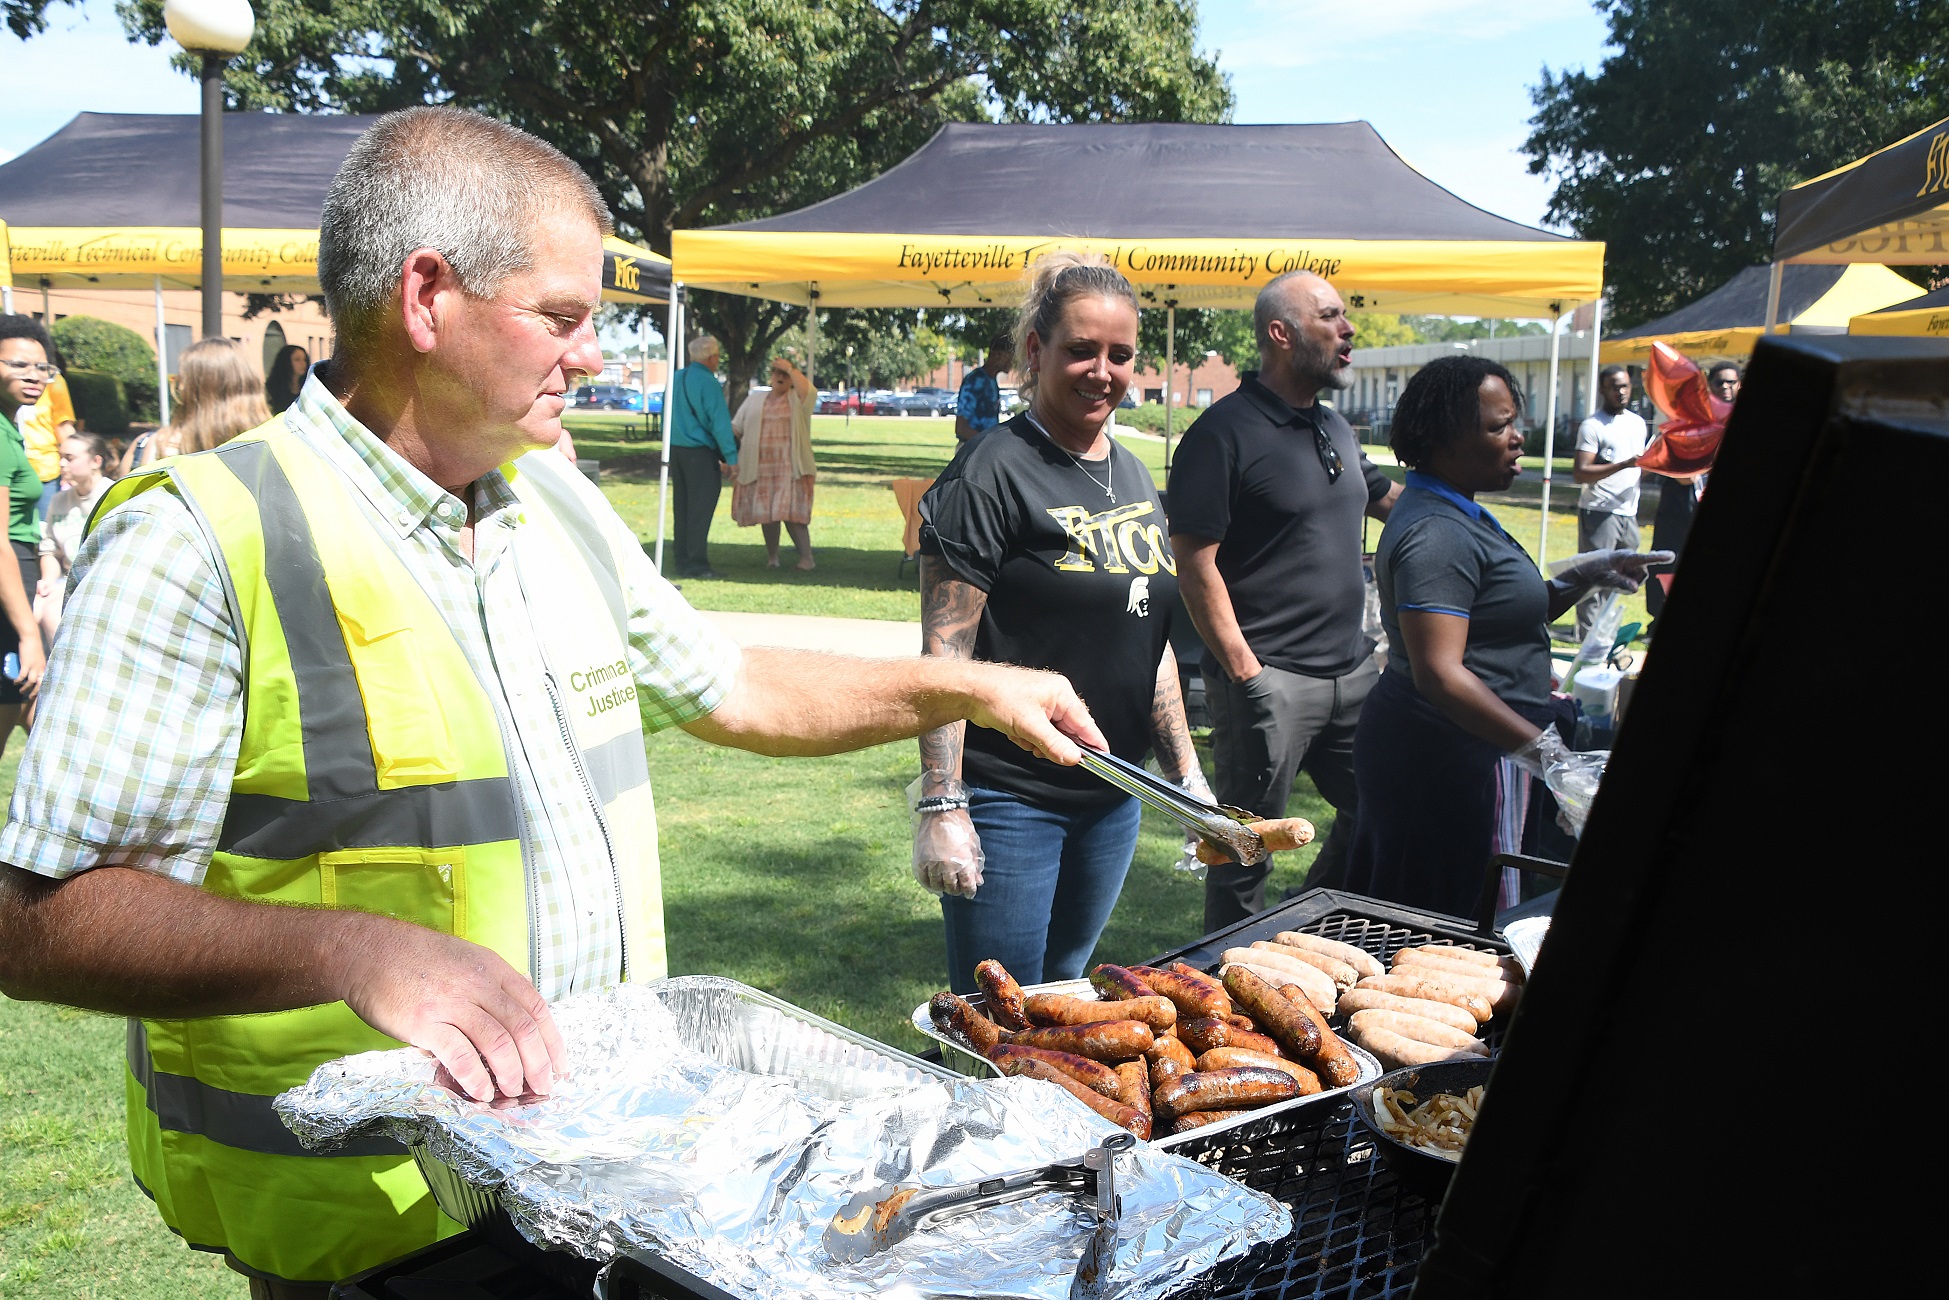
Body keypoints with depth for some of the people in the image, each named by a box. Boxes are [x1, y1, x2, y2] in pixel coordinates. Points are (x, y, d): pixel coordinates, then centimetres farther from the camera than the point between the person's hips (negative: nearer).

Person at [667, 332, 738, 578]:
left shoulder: (676, 379, 10)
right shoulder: (708, 383, -13)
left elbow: (667, 418, 16)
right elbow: (720, 422, -15)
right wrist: (731, 457, -13)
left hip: (676, 449, 8)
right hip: (701, 452, -8)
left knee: (682, 508, 12)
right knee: (700, 509, -4)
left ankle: (681, 559, 16)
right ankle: (695, 563, -4)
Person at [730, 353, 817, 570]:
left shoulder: (797, 400, 6)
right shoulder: (754, 400, 17)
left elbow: (809, 392, -18)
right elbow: (735, 427, 17)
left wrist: (791, 368, -13)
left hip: (789, 468, -4)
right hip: (760, 468, 4)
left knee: (791, 513, -11)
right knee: (766, 512, 9)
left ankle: (807, 558, -7)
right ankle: (772, 556, 22)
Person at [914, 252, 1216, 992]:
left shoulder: (1134, 478, 11)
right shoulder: (991, 474, -12)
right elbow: (944, 653, -16)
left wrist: (1188, 778, 16)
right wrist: (941, 806, -21)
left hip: (1112, 799, 7)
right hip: (1010, 799, -7)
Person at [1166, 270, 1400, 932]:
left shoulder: (1335, 427, 14)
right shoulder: (1224, 431, -11)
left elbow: (1388, 498, 32)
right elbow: (1195, 562, -15)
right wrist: (1243, 669, -18)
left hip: (1352, 670, 8)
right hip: (1269, 679, -8)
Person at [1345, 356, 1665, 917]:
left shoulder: (1455, 516, 14)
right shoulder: (1436, 535, -20)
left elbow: (1502, 620, 21)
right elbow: (1440, 674, -27)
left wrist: (1579, 578, 12)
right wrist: (1539, 745, -30)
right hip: (1455, 760, -10)